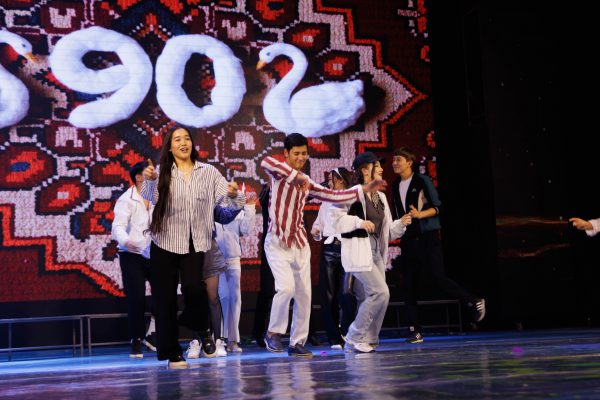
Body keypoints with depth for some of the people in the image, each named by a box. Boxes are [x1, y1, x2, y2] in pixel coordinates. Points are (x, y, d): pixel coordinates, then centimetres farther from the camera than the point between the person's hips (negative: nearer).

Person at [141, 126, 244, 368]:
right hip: (165, 243, 1)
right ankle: (172, 353, 14)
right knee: (165, 298, 1)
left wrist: (234, 194, -25)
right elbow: (150, 196, -13)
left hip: (195, 244, 0)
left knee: (193, 287, -20)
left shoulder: (208, 172, 5)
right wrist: (149, 180, -34)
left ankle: (201, 328, 12)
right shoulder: (163, 174, 3)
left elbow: (232, 202, -2)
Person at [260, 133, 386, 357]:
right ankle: (273, 332, 0)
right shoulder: (279, 174, -5)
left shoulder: (307, 184, 14)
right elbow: (266, 162, -29)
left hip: (300, 244, 6)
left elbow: (334, 196, 15)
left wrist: (364, 189, 10)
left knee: (304, 294, 4)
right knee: (286, 287, -21)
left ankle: (297, 343, 16)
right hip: (278, 244, -6)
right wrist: (296, 175, -31)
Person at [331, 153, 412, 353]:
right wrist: (359, 222, -18)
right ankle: (354, 338, -3)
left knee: (370, 298, 5)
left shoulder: (380, 197, 17)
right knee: (381, 293, -14)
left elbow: (388, 231, 20)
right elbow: (335, 218, -14)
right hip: (358, 251, -8)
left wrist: (401, 224, 2)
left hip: (376, 252, 8)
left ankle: (367, 341, 14)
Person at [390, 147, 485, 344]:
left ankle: (474, 301, 10)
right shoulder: (395, 186, 14)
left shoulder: (422, 181, -4)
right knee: (409, 286, 2)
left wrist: (420, 214, -23)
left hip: (427, 237, -6)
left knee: (439, 277, -12)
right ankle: (415, 331, 7)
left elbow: (437, 207, -8)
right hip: (407, 239, 6)